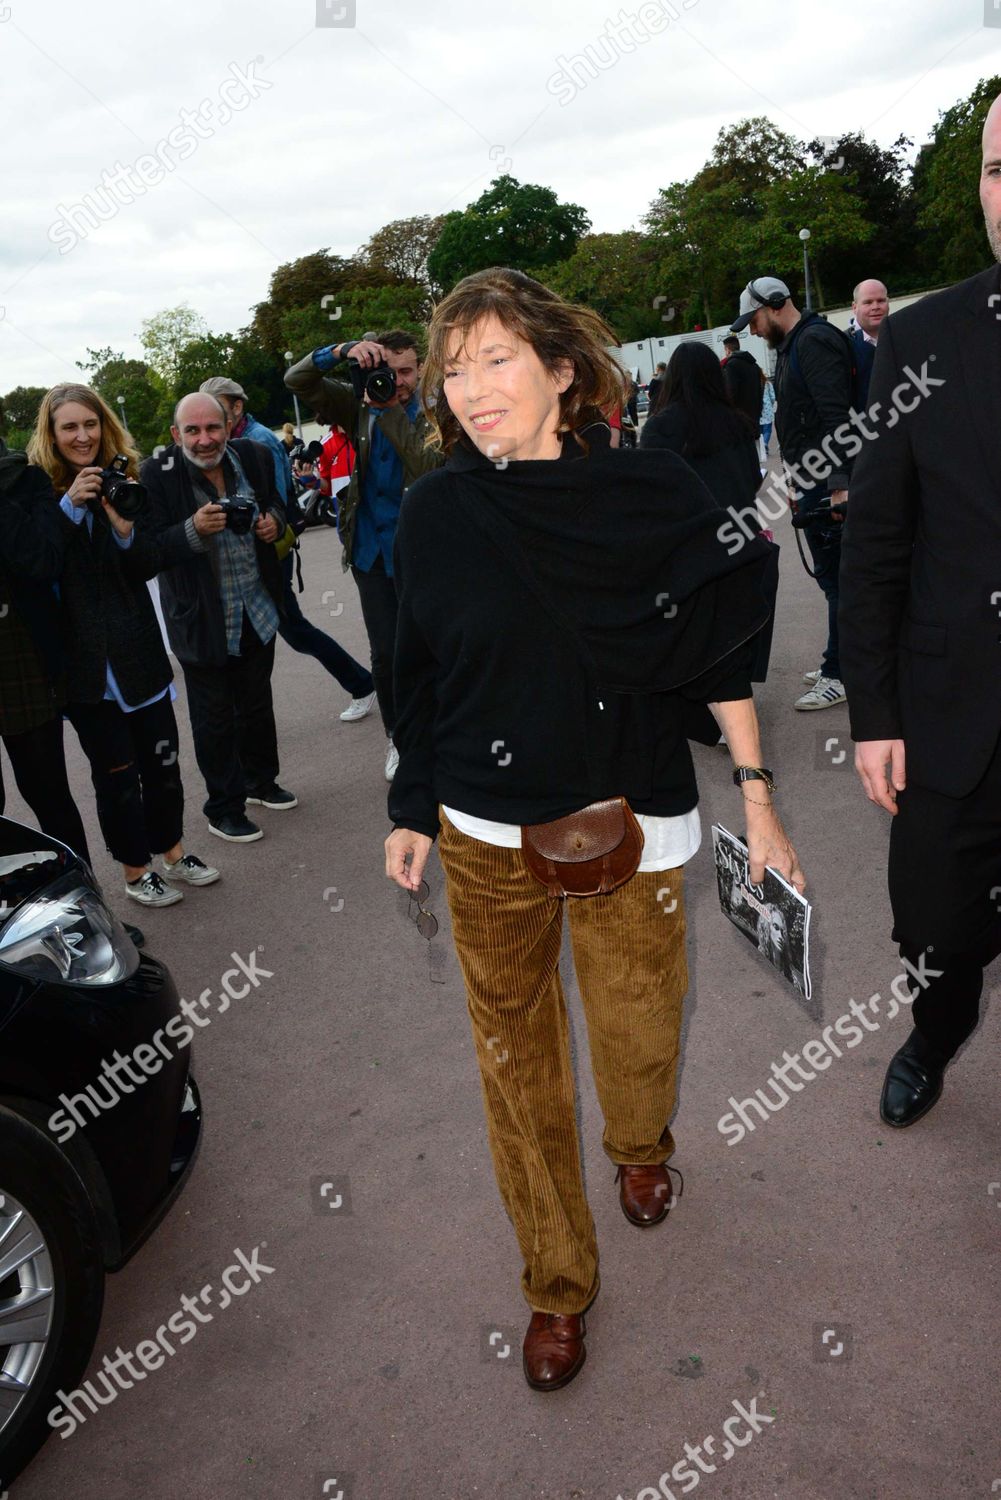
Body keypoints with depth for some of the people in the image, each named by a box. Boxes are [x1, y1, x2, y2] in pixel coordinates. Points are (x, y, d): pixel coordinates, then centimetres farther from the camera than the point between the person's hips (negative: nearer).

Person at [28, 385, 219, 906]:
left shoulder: (122, 480, 5)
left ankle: (171, 851, 31)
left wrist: (125, 529, -19)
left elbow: (147, 568, 1)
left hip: (139, 650, 4)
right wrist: (69, 506, -24)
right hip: (84, 661, -4)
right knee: (116, 770, 6)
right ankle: (135, 872, 22)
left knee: (162, 758, 12)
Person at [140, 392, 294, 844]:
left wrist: (275, 521, -10)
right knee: (214, 718, 6)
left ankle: (261, 781, 41)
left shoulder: (253, 457, -3)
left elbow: (276, 505, 14)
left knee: (257, 704, 20)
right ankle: (223, 809, 22)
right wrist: (193, 530, -33)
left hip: (258, 613, 5)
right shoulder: (157, 475, -16)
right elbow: (148, 550, -17)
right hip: (202, 621, -4)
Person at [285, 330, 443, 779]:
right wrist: (342, 351, -18)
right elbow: (297, 380, 0)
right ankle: (398, 737, 25)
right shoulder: (360, 405, 4)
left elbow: (429, 468, -25)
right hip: (370, 549, 3)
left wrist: (390, 408, -27)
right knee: (385, 654, 8)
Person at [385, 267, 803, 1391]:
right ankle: (557, 1284, 34)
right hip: (486, 836, 1)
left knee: (640, 1033, 15)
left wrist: (757, 800, -2)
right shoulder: (435, 513, -5)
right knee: (516, 1064, 11)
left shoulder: (655, 491, -7)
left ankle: (641, 1150, 53)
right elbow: (421, 674, 4)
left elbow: (719, 652, -1)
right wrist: (411, 814, 10)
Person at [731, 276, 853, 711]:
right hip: (814, 480, 10)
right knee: (833, 574, 13)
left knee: (836, 575, -6)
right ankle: (842, 661, 22)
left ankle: (841, 674, 0)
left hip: (828, 482, -10)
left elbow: (836, 415, -21)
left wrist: (839, 482, -26)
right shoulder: (792, 346, 20)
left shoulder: (816, 341, -12)